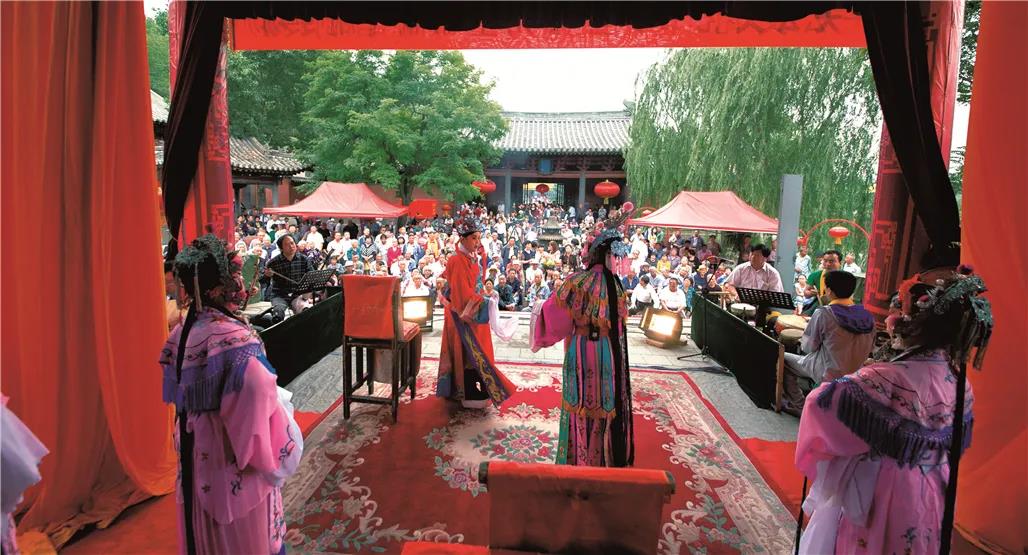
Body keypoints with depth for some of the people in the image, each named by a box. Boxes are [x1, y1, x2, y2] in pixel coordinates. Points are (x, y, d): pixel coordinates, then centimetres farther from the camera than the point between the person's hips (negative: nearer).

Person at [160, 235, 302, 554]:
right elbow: (259, 403, -30)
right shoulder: (237, 339, -27)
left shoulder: (181, 333, -2)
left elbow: (177, 395, 9)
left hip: (193, 453, 8)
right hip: (233, 460, -7)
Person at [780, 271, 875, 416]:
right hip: (855, 375, 6)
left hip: (829, 375, -6)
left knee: (784, 359, 14)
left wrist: (803, 340, 10)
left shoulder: (823, 314, -20)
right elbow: (868, 349, 6)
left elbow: (809, 347, -11)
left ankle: (798, 406, 17)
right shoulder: (868, 317, -5)